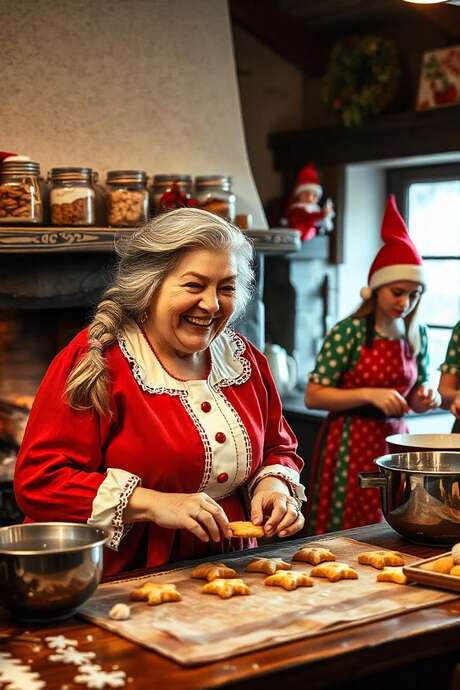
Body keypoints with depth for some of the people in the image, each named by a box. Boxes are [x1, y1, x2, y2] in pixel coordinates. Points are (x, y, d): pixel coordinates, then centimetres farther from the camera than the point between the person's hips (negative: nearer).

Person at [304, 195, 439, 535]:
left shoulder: (418, 335, 5)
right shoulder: (349, 332, -11)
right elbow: (313, 396, -12)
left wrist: (426, 398, -7)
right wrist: (369, 394, -21)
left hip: (395, 440, 5)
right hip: (351, 444, -5)